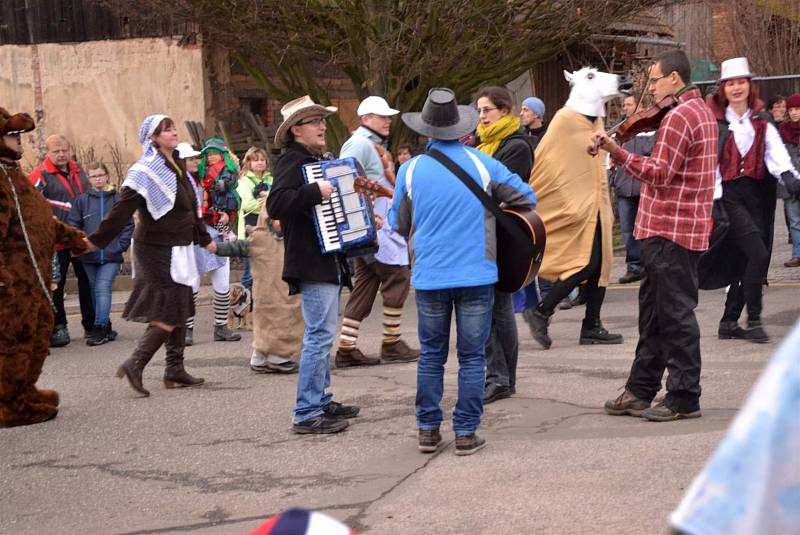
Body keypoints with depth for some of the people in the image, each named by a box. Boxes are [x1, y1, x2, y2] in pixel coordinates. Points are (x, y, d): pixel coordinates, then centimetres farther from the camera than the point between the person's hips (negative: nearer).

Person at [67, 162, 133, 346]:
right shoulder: (82, 200, 4)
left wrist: (121, 245, -4)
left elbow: (128, 225, 4)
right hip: (89, 256, 3)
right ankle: (106, 329, 19)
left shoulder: (118, 199, 1)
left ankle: (99, 329, -14)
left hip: (111, 255, -3)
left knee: (103, 289, -13)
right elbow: (73, 225, 5)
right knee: (95, 292, 9)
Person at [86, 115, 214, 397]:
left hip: (178, 249, 9)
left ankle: (175, 370, 16)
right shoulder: (145, 171, -13)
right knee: (168, 311, -11)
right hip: (157, 250, -9)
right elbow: (122, 210, -18)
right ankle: (135, 364, -9)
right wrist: (98, 239, -21)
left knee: (179, 309, 10)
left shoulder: (177, 168, 13)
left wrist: (204, 238, 32)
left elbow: (191, 208, 24)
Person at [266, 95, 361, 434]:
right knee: (320, 334, -12)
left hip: (329, 262, 11)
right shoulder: (292, 162, -12)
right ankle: (306, 415, -10)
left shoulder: (317, 161, 18)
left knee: (322, 334, 17)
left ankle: (322, 402, 26)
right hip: (312, 264, -11)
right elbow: (275, 205, -28)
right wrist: (315, 191, -30)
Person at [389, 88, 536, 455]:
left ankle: (428, 431, 15)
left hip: (429, 276, 1)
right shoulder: (481, 164, -4)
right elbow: (527, 197, 3)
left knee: (431, 354, 13)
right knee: (472, 356, 6)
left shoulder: (411, 170, -1)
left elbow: (398, 225, 8)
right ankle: (466, 433, 6)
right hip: (476, 274, -1)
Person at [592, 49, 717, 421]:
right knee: (654, 310, 16)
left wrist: (615, 151, -22)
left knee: (675, 314, -4)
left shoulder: (678, 117, -16)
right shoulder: (701, 111, 17)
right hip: (671, 228, 11)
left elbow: (658, 174, -22)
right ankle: (641, 390, 24)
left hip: (672, 230, -11)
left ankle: (684, 399, 2)